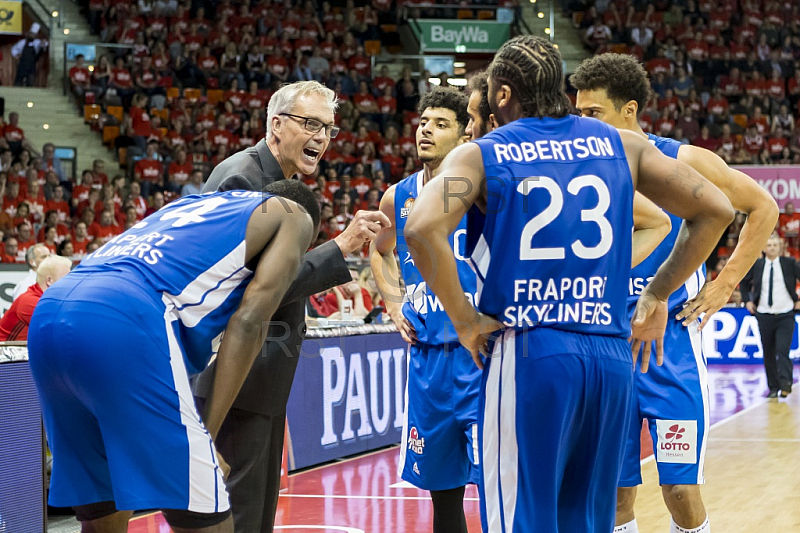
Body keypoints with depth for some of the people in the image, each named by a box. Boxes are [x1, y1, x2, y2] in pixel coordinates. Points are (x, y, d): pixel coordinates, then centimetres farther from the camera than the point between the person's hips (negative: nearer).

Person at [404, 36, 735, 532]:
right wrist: (656, 298, 13)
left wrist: (465, 320, -7)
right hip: (613, 356, 4)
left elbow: (422, 228, -17)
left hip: (526, 355, -4)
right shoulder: (622, 146, 11)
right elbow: (716, 210, 8)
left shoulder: (479, 155, 1)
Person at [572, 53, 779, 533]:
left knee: (681, 488, -5)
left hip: (670, 340, -3)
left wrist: (727, 282, -2)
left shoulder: (684, 162, -7)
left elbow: (763, 208, 4)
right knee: (615, 492, 5)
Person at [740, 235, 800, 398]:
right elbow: (744, 282, 21)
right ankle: (773, 388, 12)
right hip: (764, 316, 2)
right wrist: (747, 300, 10)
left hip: (785, 316, -2)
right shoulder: (756, 265, 5)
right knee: (768, 353, 5)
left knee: (782, 351, -17)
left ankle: (785, 382, -20)